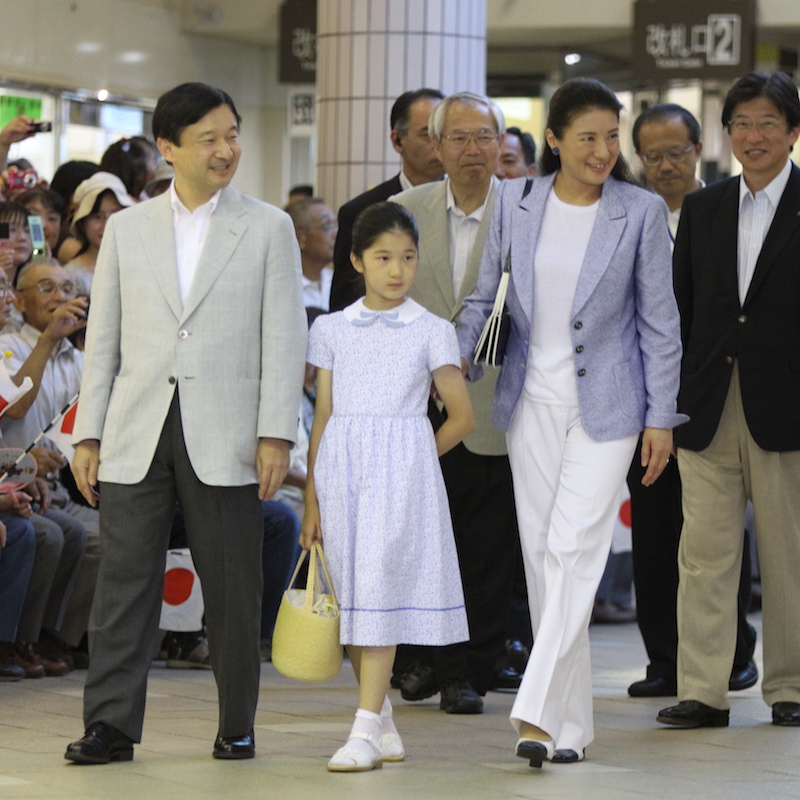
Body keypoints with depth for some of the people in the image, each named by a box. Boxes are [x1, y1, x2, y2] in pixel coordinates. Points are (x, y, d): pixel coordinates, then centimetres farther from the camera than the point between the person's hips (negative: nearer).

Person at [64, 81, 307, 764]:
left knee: (232, 588, 3)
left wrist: (276, 434, -8)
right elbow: (104, 338, 12)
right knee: (125, 580, -1)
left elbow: (284, 337, 1)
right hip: (137, 435, 2)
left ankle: (237, 726, 13)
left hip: (224, 439, -1)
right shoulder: (127, 228, 12)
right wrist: (87, 434, 5)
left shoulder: (269, 228, 6)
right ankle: (111, 724, 2)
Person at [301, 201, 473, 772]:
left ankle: (366, 732, -14)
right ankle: (383, 725, 16)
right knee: (352, 594, 4)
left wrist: (410, 461, 5)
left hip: (401, 472, -3)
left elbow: (461, 417, 5)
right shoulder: (332, 330, 9)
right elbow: (323, 419, 9)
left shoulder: (432, 332, 2)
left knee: (381, 589, -11)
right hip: (341, 470, 4)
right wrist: (312, 501, 6)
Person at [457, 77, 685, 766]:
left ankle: (539, 712, -17)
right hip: (533, 404, 3)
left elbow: (659, 321, -2)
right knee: (543, 556, 5)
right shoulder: (516, 202, 1)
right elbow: (482, 296, 11)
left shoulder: (642, 212, -5)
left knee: (574, 551, -13)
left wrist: (661, 419, -3)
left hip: (606, 405, -3)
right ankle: (573, 723, 12)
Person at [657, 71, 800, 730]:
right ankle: (702, 691, 2)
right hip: (708, 405, 3)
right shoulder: (702, 208, 13)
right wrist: (669, 400, 7)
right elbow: (681, 310, 13)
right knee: (705, 551, 0)